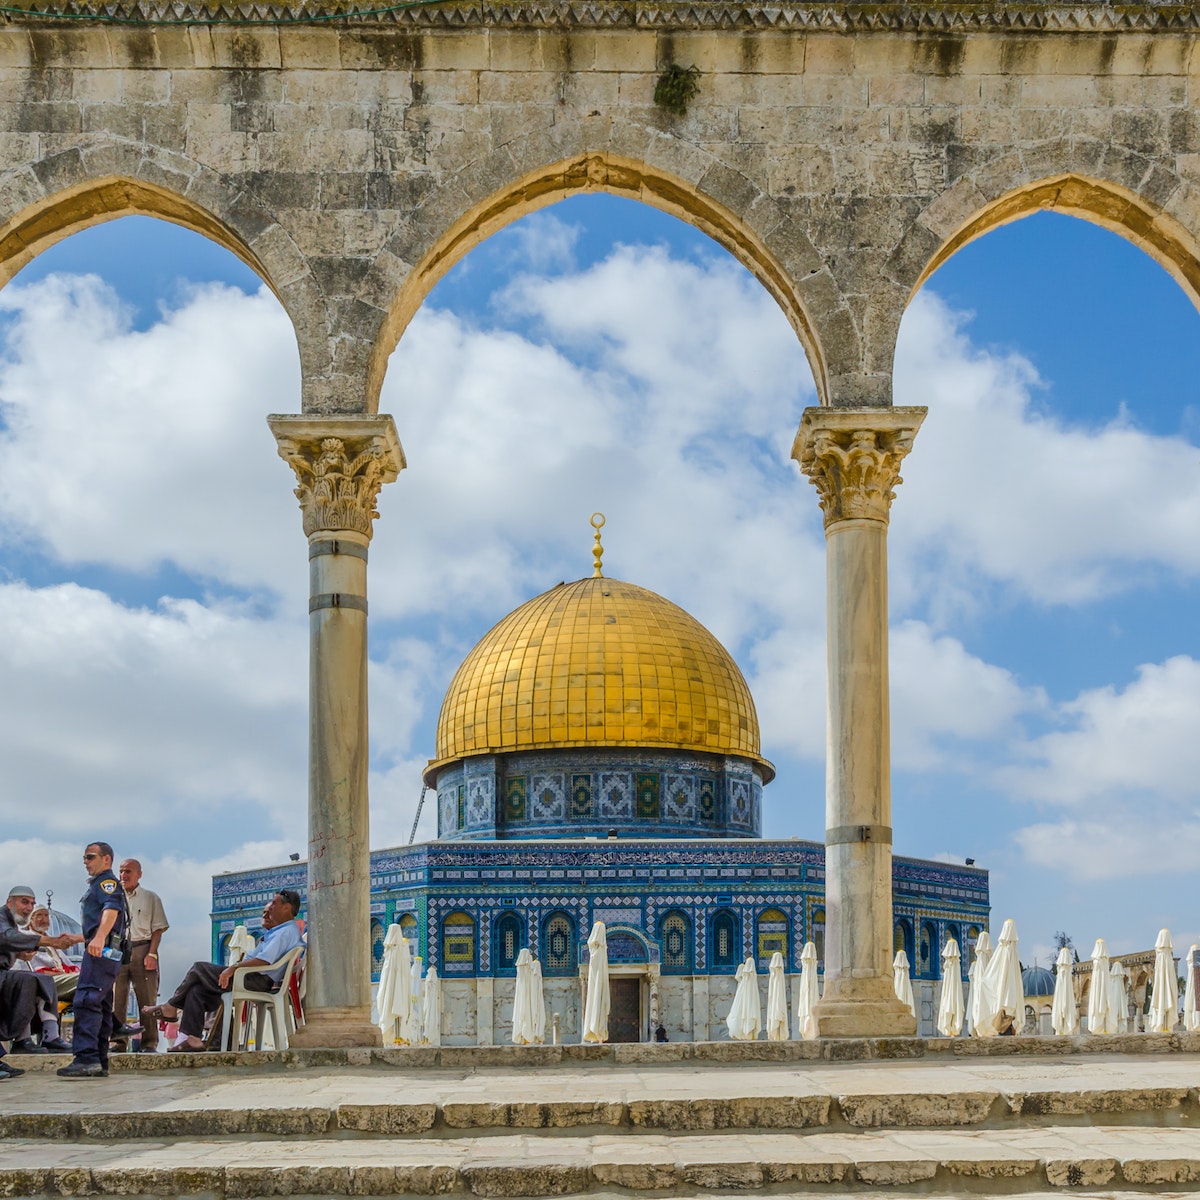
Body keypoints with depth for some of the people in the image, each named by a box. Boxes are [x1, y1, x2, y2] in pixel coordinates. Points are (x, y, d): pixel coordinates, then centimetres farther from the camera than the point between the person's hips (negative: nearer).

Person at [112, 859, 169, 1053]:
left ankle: (149, 1043, -2)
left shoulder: (150, 898, 11)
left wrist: (152, 954, -8)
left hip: (142, 949, -2)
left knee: (146, 997, -4)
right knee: (116, 998, -4)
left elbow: (158, 928, 5)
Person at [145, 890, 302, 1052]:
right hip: (257, 979, 10)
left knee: (198, 969, -6)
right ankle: (192, 1039, -1)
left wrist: (233, 969, -19)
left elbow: (264, 961, -24)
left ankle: (170, 1008, 8)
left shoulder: (287, 931, -12)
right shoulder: (282, 931, 22)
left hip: (258, 980, -10)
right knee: (196, 989, 2)